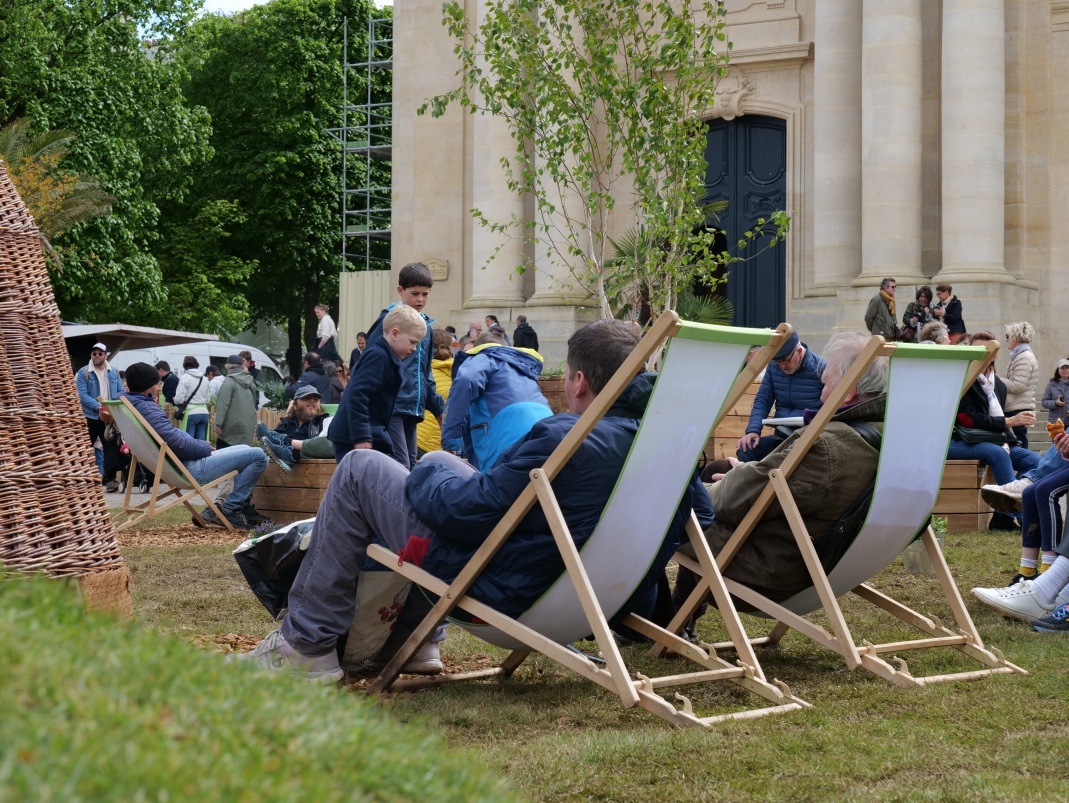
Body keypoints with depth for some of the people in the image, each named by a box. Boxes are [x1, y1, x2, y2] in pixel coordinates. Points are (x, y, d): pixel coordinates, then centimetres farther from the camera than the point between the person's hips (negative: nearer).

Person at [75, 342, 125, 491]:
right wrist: (98, 406, -23)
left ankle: (109, 478, 3)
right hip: (90, 416, -2)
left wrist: (111, 404, -14)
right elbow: (82, 395, -13)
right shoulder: (83, 372, -5)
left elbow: (121, 393, 5)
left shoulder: (114, 373, 7)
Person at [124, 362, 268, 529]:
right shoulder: (147, 409, -22)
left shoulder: (134, 405, 11)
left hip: (178, 464, 11)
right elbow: (178, 443, -29)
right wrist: (205, 448, -10)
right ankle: (228, 511, -4)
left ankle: (242, 505, 20)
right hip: (190, 468, -11)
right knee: (259, 457, -11)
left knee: (245, 450, 26)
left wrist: (202, 446, 9)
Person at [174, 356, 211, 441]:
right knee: (201, 442, 6)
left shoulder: (185, 378, -6)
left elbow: (179, 399, -9)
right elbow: (208, 399, 10)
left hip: (190, 413, -5)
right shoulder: (205, 379, 10)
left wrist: (174, 399, 12)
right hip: (204, 413, 5)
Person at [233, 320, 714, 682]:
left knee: (358, 470, 5)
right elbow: (701, 513, 10)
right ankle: (414, 643, 31)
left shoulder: (563, 439, -30)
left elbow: (464, 511, -24)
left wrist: (424, 478, -1)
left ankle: (308, 645, 8)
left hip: (501, 590, -8)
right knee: (439, 463, 29)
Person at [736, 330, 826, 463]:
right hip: (780, 436, 5)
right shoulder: (774, 366, 9)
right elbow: (762, 401, 11)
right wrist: (753, 430, -6)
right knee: (745, 451, -22)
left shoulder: (821, 368, -8)